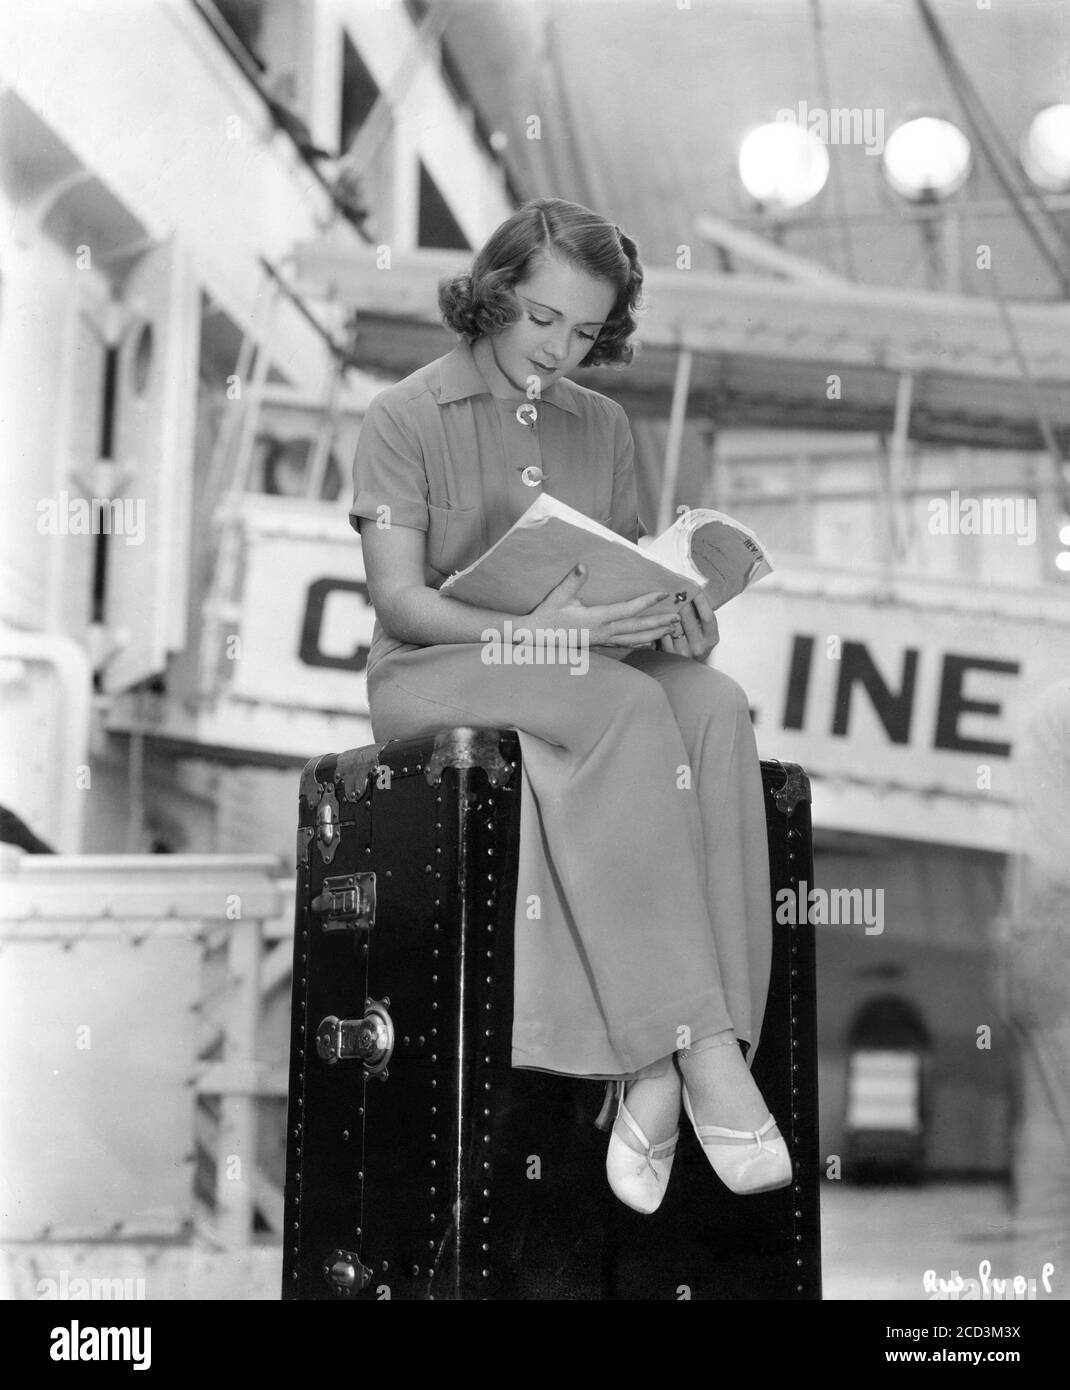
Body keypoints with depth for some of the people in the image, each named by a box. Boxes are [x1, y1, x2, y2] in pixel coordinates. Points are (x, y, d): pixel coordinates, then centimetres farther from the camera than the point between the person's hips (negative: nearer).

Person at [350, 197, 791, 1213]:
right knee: (626, 708, -36)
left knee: (717, 705, -31)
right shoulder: (406, 416, 2)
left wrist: (671, 615, -10)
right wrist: (527, 632, -25)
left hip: (592, 681, 5)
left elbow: (628, 569, 16)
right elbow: (396, 597, -8)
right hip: (433, 675, -4)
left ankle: (654, 1066, -38)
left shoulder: (603, 425, 18)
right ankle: (699, 1051, -38)